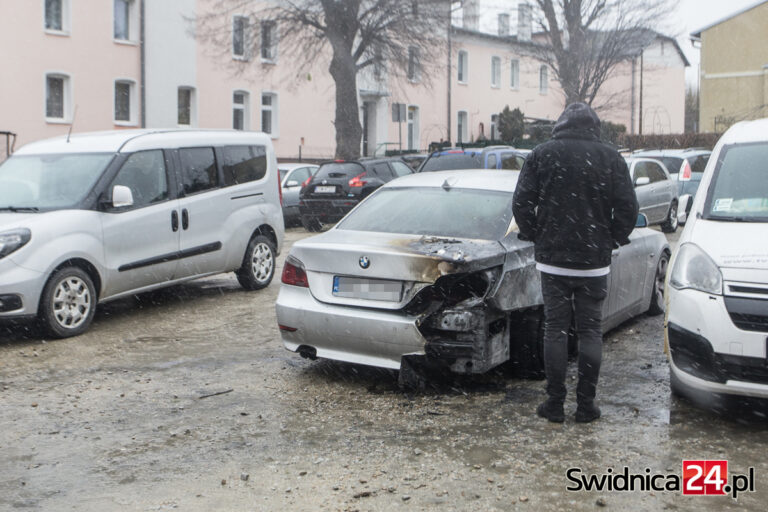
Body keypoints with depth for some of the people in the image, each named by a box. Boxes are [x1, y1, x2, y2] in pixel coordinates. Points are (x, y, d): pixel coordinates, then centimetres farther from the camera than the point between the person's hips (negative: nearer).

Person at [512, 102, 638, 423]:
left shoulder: (541, 155, -1)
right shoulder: (610, 158, -1)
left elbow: (522, 204, -2)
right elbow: (627, 207, -3)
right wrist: (612, 240, 12)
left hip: (552, 259, 0)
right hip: (594, 261, 0)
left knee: (555, 330, 6)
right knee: (590, 331, 7)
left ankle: (555, 404, 9)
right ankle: (586, 404, 10)